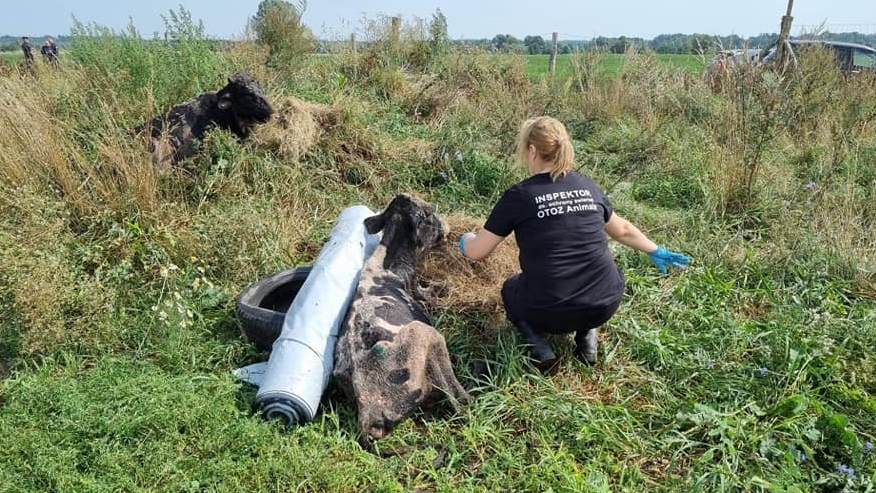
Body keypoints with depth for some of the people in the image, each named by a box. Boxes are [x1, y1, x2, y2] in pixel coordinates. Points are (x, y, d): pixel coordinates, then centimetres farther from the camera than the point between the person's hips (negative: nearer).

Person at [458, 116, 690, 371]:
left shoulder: (518, 196, -7)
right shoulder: (587, 186, 6)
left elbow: (476, 252, 1)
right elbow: (622, 230, 21)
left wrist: (466, 239, 24)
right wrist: (656, 251, 39)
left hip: (551, 313, -3)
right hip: (606, 306, 4)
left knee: (511, 288, 29)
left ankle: (539, 346, 4)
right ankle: (587, 335, 17)